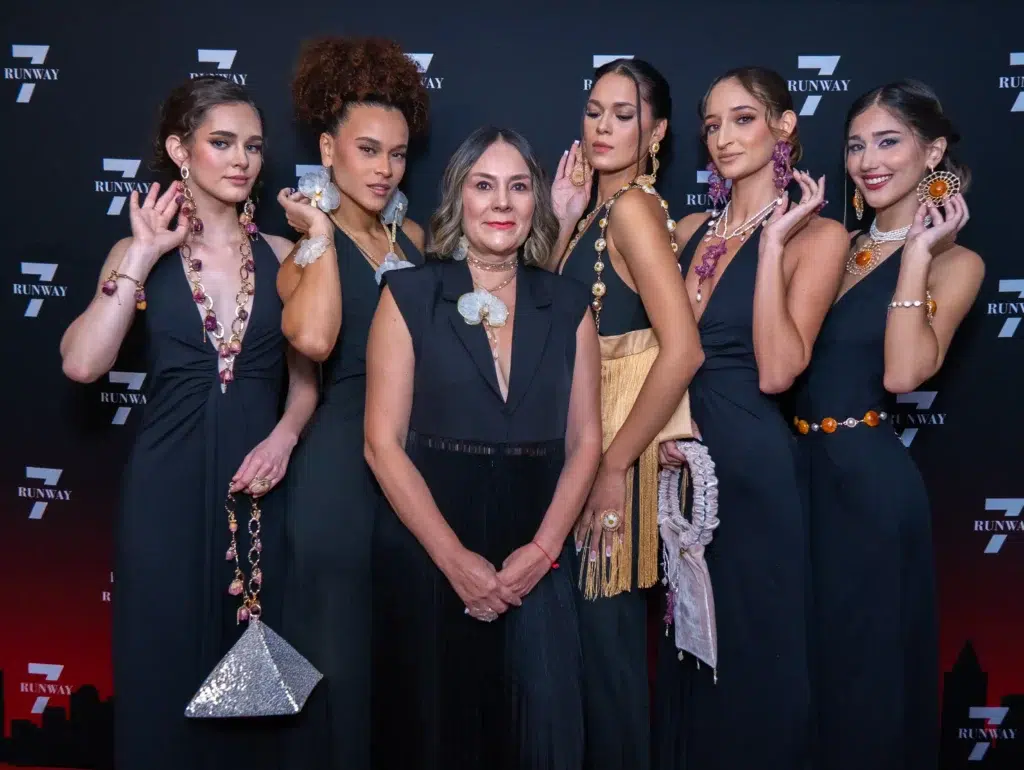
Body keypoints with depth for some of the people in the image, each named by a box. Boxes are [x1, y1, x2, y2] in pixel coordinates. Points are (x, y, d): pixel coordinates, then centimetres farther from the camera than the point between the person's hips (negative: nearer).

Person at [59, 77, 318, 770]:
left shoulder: (279, 254, 6)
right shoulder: (140, 252, 2)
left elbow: (305, 377, 10)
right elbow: (82, 364, -13)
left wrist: (284, 437, -9)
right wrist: (141, 260, -12)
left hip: (257, 483, 2)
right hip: (168, 484, -1)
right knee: (166, 666, 7)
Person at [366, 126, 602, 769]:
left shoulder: (569, 304, 6)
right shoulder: (409, 295, -1)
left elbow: (585, 441, 4)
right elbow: (383, 442, -6)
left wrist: (541, 550, -9)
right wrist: (455, 559, -12)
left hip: (535, 559, 2)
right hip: (427, 556, -1)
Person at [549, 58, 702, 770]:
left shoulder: (633, 206, -16)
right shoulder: (601, 207, 11)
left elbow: (683, 349, -25)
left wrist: (614, 466, -20)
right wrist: (563, 222, 1)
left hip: (619, 442, -9)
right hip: (584, 436, 9)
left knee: (606, 628, 3)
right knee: (589, 624, 18)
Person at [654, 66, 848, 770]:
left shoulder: (817, 234, -6)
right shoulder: (692, 229, 10)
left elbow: (777, 371, -18)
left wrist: (773, 240, -17)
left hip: (752, 463, -5)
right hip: (682, 461, 5)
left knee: (750, 653, 6)